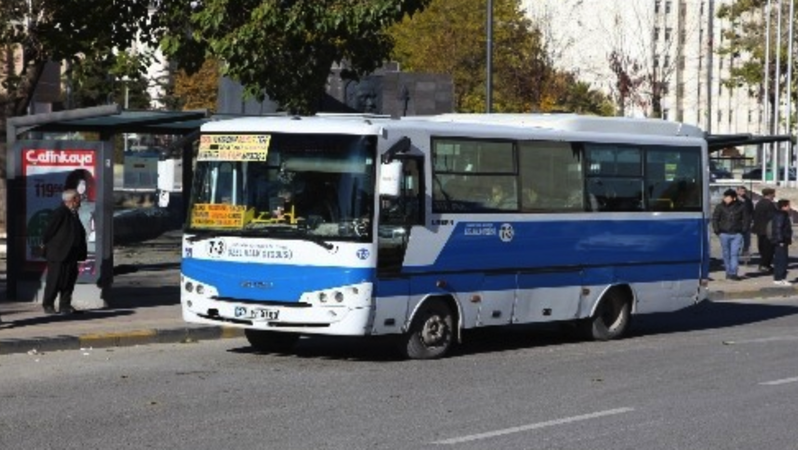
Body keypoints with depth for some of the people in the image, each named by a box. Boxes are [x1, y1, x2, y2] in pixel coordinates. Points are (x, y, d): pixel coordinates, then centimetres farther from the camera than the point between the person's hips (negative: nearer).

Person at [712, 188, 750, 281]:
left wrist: (743, 230, 1)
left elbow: (746, 219, 10)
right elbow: (715, 219, 7)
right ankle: (728, 272, 15)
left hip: (736, 235, -1)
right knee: (726, 255, 6)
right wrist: (717, 231, -1)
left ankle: (733, 273, -10)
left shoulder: (741, 207, 0)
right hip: (724, 234, 1)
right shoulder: (720, 207, 0)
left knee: (734, 254, -8)